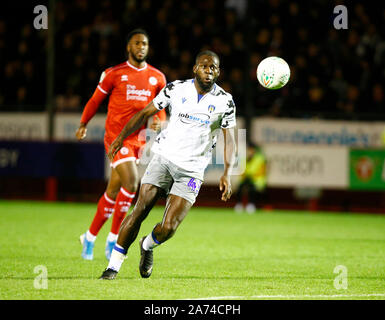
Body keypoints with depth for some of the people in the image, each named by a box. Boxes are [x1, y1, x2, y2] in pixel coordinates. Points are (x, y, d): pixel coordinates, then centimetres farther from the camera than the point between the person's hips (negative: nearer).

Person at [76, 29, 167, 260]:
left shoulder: (157, 78, 10)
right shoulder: (114, 74, -1)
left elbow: (161, 108, 19)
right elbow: (96, 99, 11)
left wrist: (159, 121, -3)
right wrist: (83, 124, 20)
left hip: (138, 138, 5)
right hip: (116, 135, -5)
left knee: (113, 191, 9)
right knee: (131, 183, -21)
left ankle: (90, 237, 24)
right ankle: (113, 238, -8)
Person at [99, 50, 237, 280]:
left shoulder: (224, 101, -2)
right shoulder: (176, 89, 1)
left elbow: (229, 140, -1)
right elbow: (146, 113, 10)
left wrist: (227, 174, -14)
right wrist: (122, 137, 4)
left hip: (192, 170, -1)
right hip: (164, 157, 1)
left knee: (168, 228, -11)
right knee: (140, 211, -11)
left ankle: (148, 246, 24)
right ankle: (113, 266, -1)